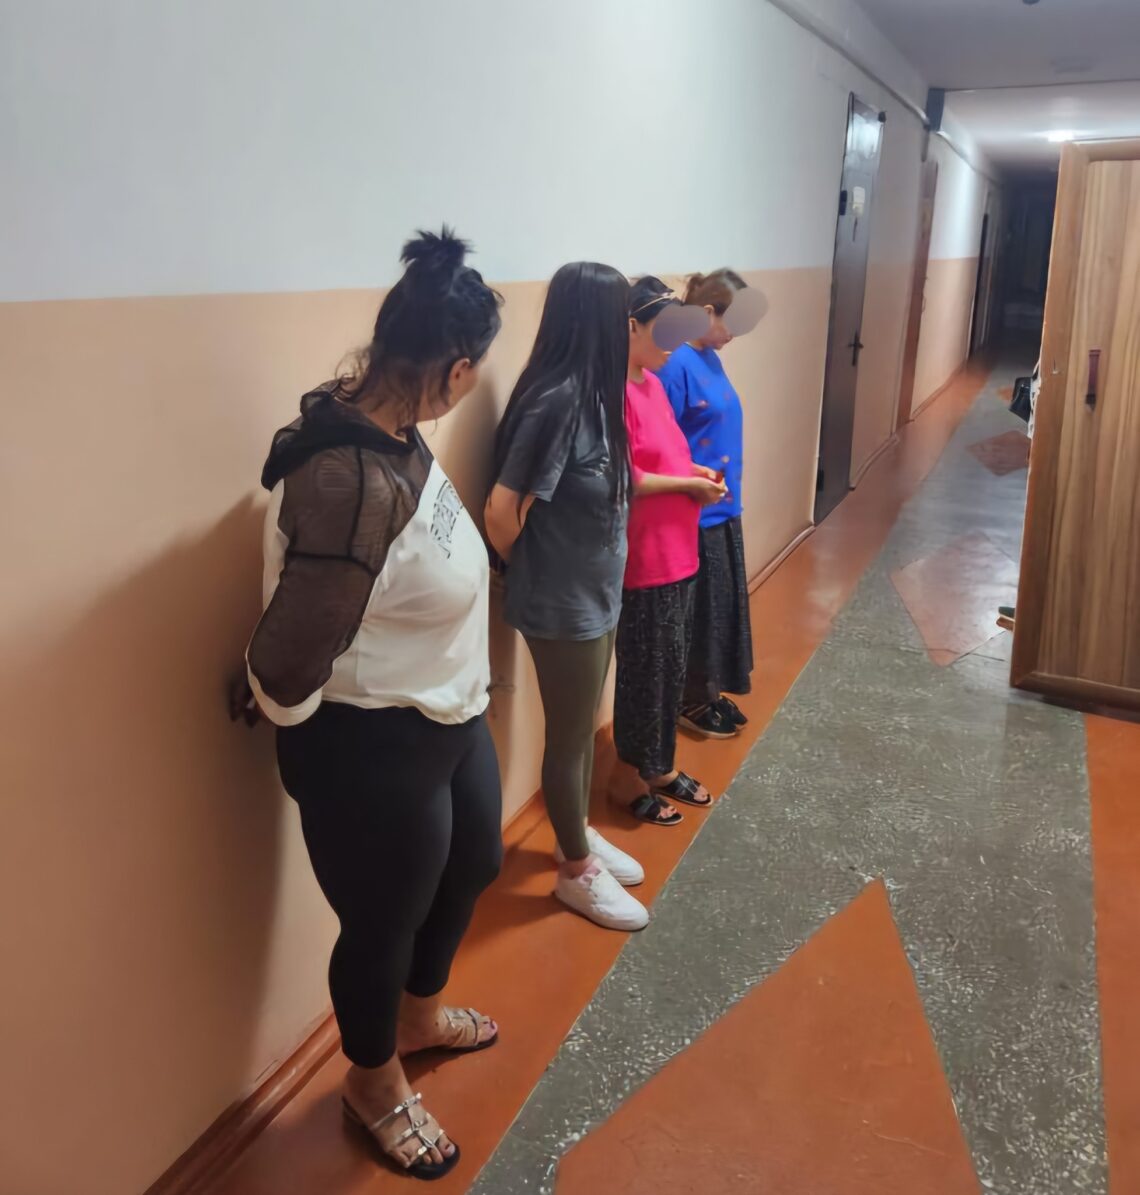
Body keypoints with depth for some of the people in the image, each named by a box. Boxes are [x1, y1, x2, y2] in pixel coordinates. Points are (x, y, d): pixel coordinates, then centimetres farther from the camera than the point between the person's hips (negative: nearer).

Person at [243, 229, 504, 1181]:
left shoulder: (388, 430, -3)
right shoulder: (353, 481, -33)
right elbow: (287, 664, -29)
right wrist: (325, 741, -9)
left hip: (448, 717, 10)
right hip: (373, 748, -9)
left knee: (473, 864, 29)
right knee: (383, 923, 15)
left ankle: (420, 1014, 57)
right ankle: (375, 1085, 46)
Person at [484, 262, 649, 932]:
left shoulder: (588, 391, 3)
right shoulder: (557, 399, -25)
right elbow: (503, 512, -24)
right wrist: (528, 571, -7)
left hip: (596, 595, 9)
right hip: (563, 605, -9)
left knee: (584, 729, 24)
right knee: (568, 737, 9)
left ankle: (581, 835, 45)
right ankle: (577, 871, 29)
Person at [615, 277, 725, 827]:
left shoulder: (652, 384, 10)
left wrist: (696, 471, 2)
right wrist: (690, 484, -14)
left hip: (677, 552, 9)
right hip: (642, 560, -9)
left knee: (672, 667, 18)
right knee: (644, 672, 4)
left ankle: (662, 767, 34)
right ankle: (634, 781, 21)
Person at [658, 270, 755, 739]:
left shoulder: (710, 358, 9)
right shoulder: (676, 364, -19)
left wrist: (727, 489, 12)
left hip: (723, 509, 9)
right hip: (694, 513, -9)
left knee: (724, 603, 17)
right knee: (699, 610, 4)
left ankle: (712, 692, 32)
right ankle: (691, 700, 21)